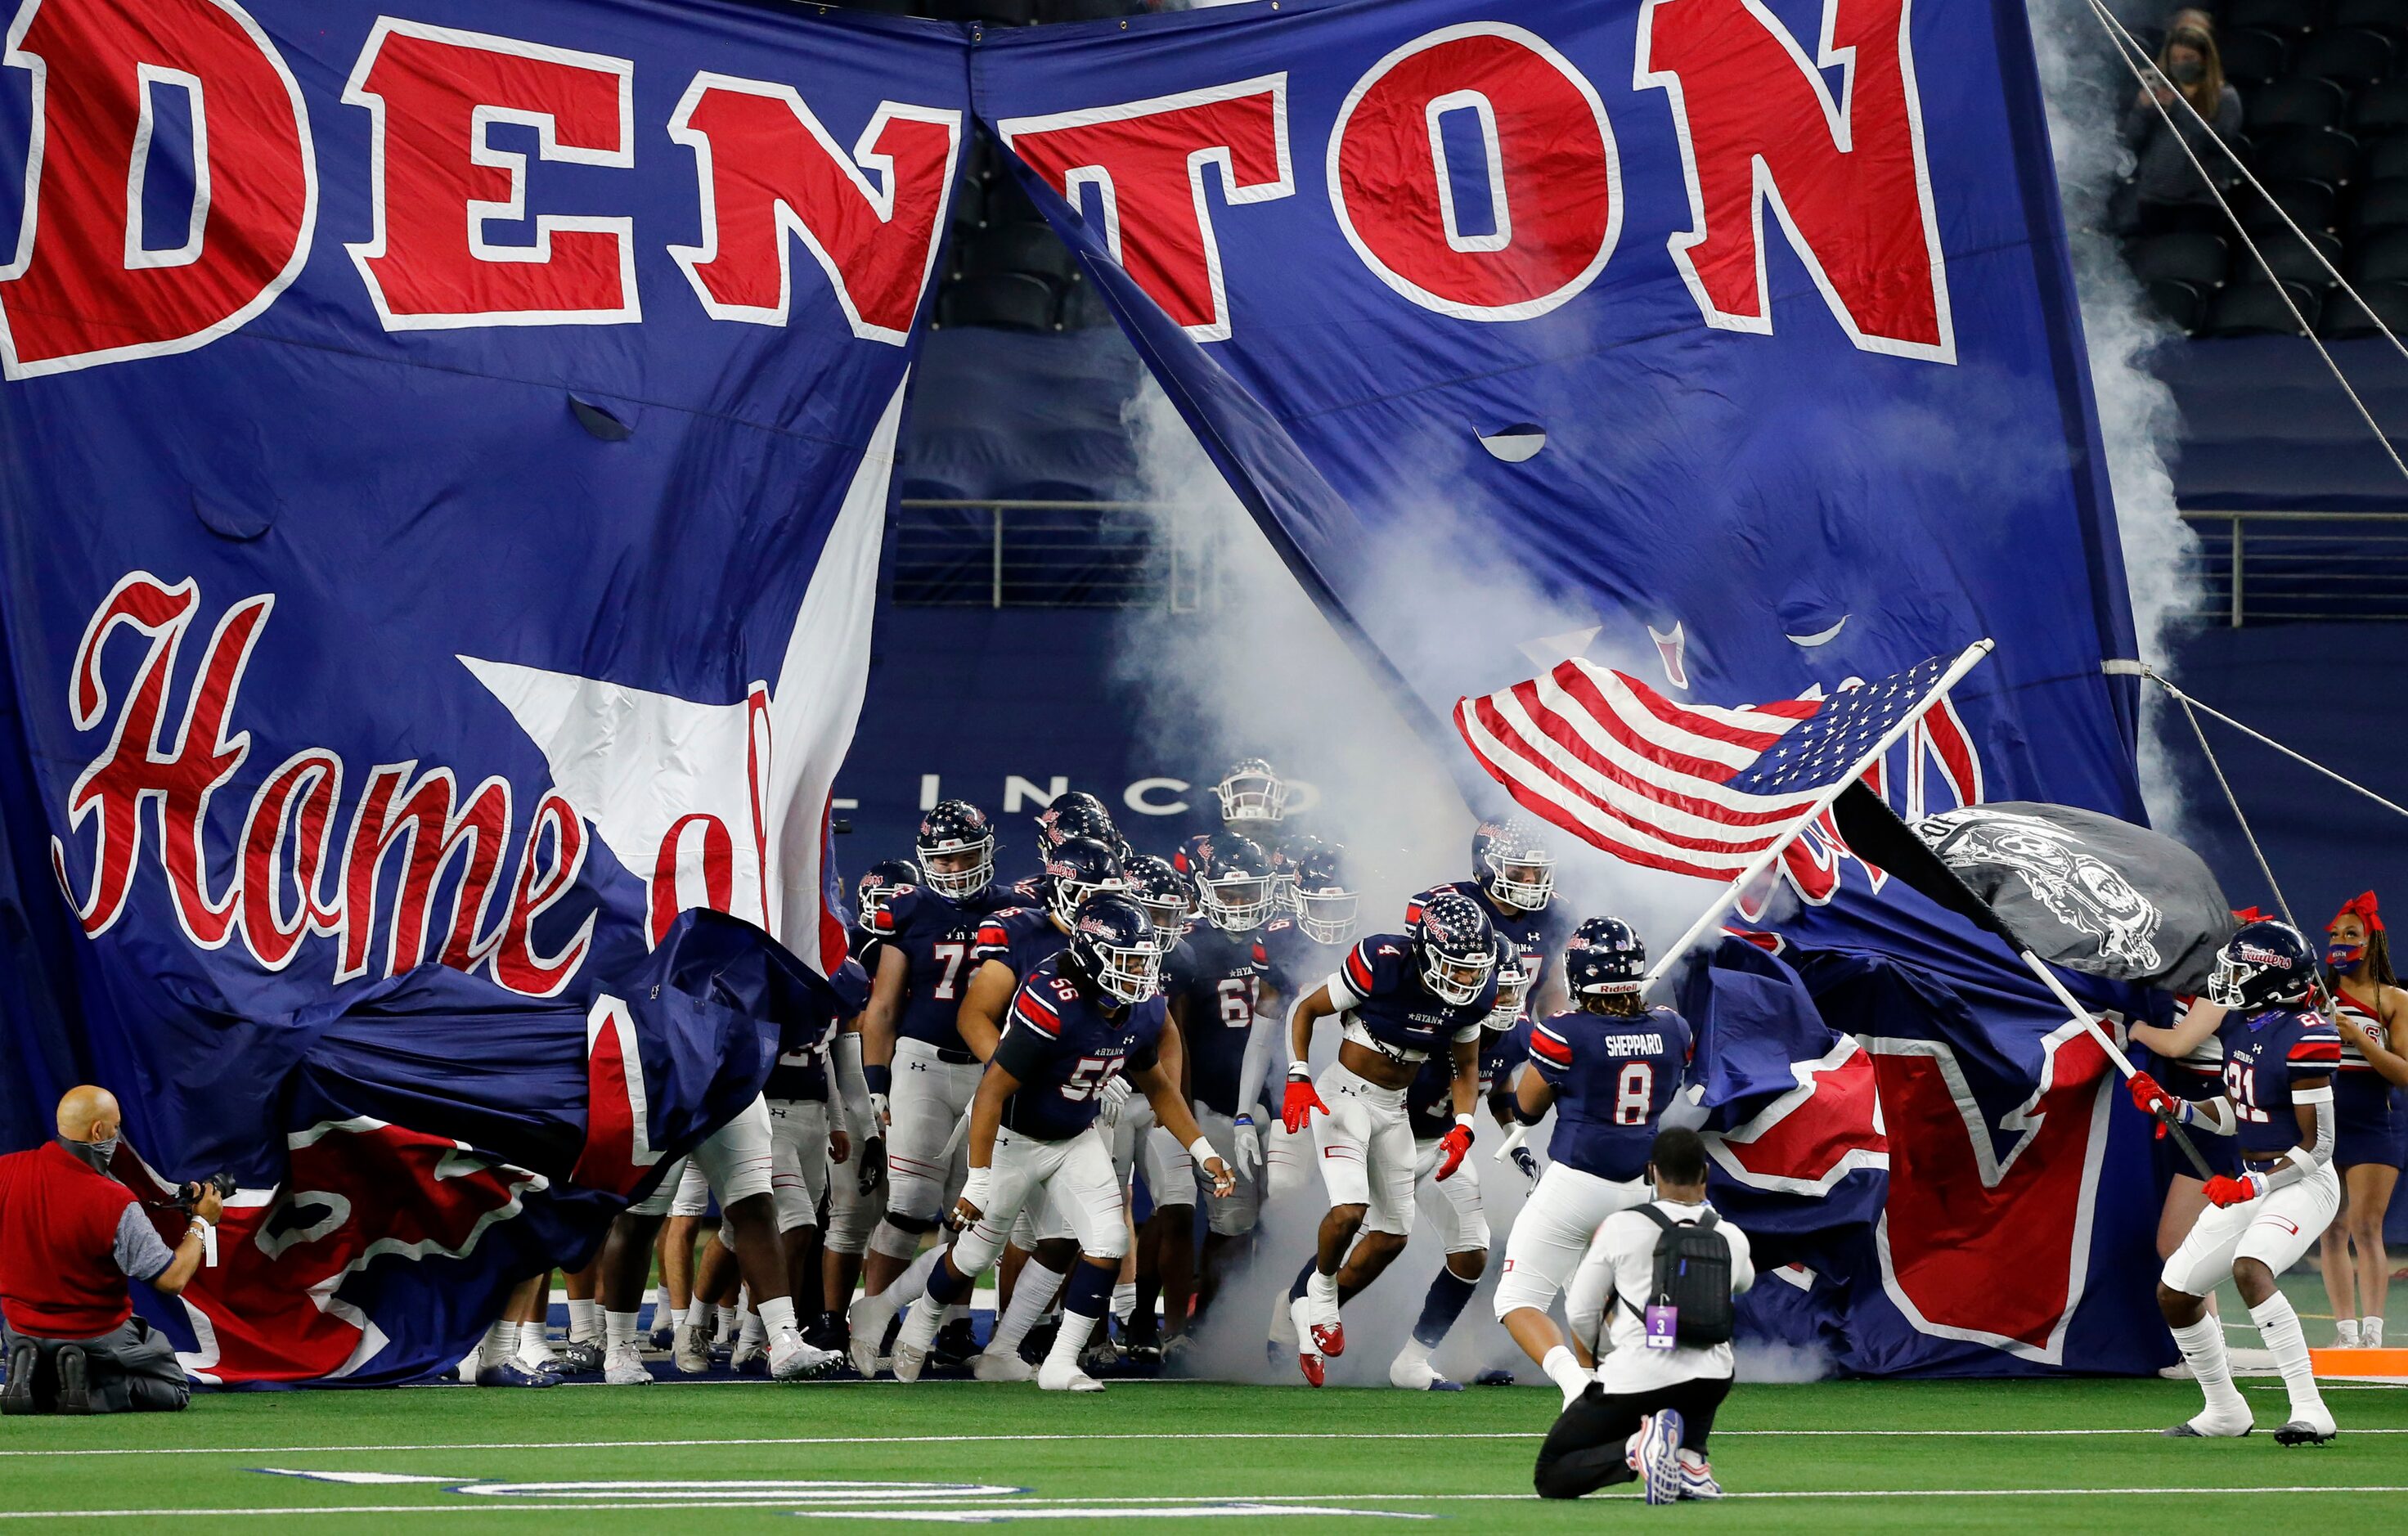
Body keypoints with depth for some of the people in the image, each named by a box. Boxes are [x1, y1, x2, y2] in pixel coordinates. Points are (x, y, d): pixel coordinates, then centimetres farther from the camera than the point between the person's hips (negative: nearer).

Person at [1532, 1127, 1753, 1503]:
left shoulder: (1619, 1228, -4)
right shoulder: (1732, 1237, 5)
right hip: (1709, 1384, 3)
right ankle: (1691, 1458, 14)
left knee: (1550, 1478, 12)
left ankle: (1635, 1448, -18)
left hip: (1632, 1384, -3)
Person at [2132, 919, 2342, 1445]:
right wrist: (2169, 1105, 3)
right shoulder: (2239, 1026, 6)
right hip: (2252, 1184, 9)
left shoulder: (2304, 1040, -20)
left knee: (2250, 1269, -35)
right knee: (2175, 1292, 10)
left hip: (2302, 1185, -9)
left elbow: (2317, 1148, -19)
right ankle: (2224, 1412, 28)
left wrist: (2255, 1187, -27)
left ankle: (2309, 1411, -34)